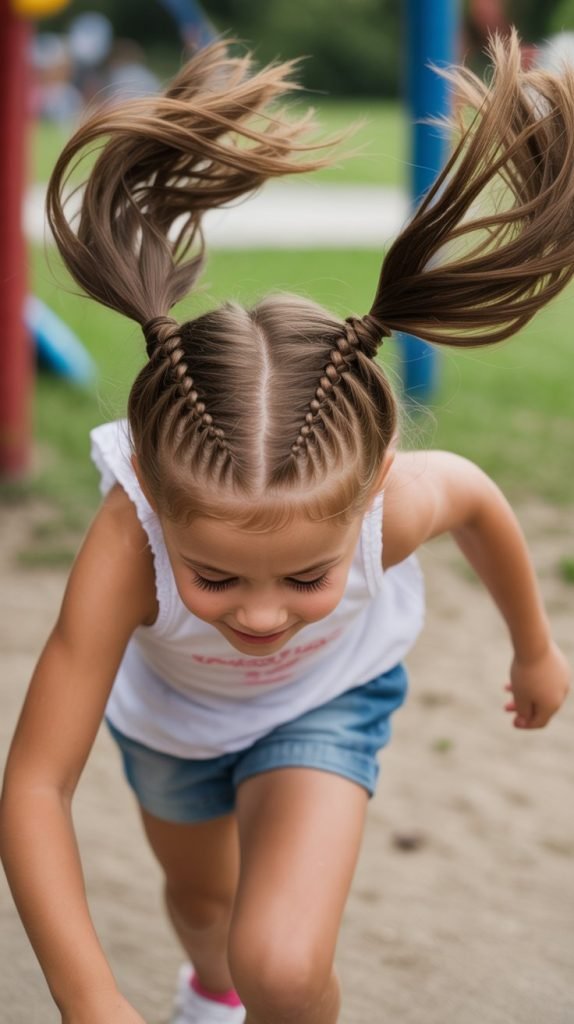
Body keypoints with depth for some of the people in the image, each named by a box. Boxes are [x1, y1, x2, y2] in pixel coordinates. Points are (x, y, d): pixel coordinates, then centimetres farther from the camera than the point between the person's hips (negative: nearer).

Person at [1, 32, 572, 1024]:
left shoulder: (396, 503, -41)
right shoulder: (127, 544, -45)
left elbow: (476, 496, -13)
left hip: (327, 698, 0)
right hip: (168, 709, 1)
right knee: (202, 897, 30)